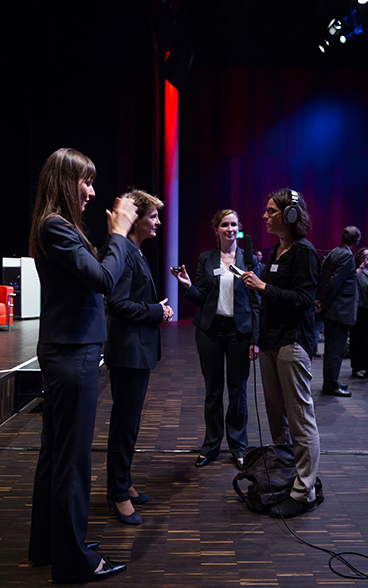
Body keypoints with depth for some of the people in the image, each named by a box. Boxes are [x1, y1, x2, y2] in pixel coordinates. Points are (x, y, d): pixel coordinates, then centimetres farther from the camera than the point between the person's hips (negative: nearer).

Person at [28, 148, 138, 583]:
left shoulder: (57, 226, 14)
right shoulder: (55, 226, -16)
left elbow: (92, 277, 11)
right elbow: (105, 278, -22)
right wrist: (119, 232, -12)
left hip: (62, 353, 11)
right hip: (73, 354, -11)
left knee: (55, 452, 19)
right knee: (72, 457, 2)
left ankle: (47, 544, 36)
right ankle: (73, 561, 19)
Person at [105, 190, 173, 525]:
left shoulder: (135, 252, 15)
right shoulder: (123, 252, -17)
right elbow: (117, 304, -24)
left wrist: (158, 310, 8)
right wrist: (157, 312, -14)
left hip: (138, 350, 11)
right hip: (129, 351, -11)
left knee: (128, 422, 19)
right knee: (125, 424, 2)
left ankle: (123, 485, 33)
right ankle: (119, 495, 18)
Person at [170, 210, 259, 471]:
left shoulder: (248, 259, 2)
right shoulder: (206, 259, 6)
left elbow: (256, 302, 0)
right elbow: (200, 298, 6)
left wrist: (256, 339, -6)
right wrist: (188, 286, -15)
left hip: (239, 330, -1)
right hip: (211, 329, 1)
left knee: (238, 390, 7)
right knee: (213, 390, 10)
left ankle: (238, 446, 24)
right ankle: (211, 445, 25)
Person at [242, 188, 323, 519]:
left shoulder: (304, 252, -10)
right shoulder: (277, 251, 16)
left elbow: (303, 299, -18)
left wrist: (263, 287, -16)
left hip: (293, 343, -9)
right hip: (271, 341, 9)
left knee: (300, 418, -2)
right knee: (276, 413, 14)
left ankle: (305, 492, 7)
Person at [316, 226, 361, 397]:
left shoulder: (333, 253, 12)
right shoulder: (347, 256, -15)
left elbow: (322, 278, 11)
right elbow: (334, 282, -20)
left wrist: (320, 299, 11)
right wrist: (324, 304, -12)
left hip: (330, 310, 10)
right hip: (340, 310, -9)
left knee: (331, 348, 17)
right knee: (337, 349, -1)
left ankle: (329, 382, 27)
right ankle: (331, 386, 7)